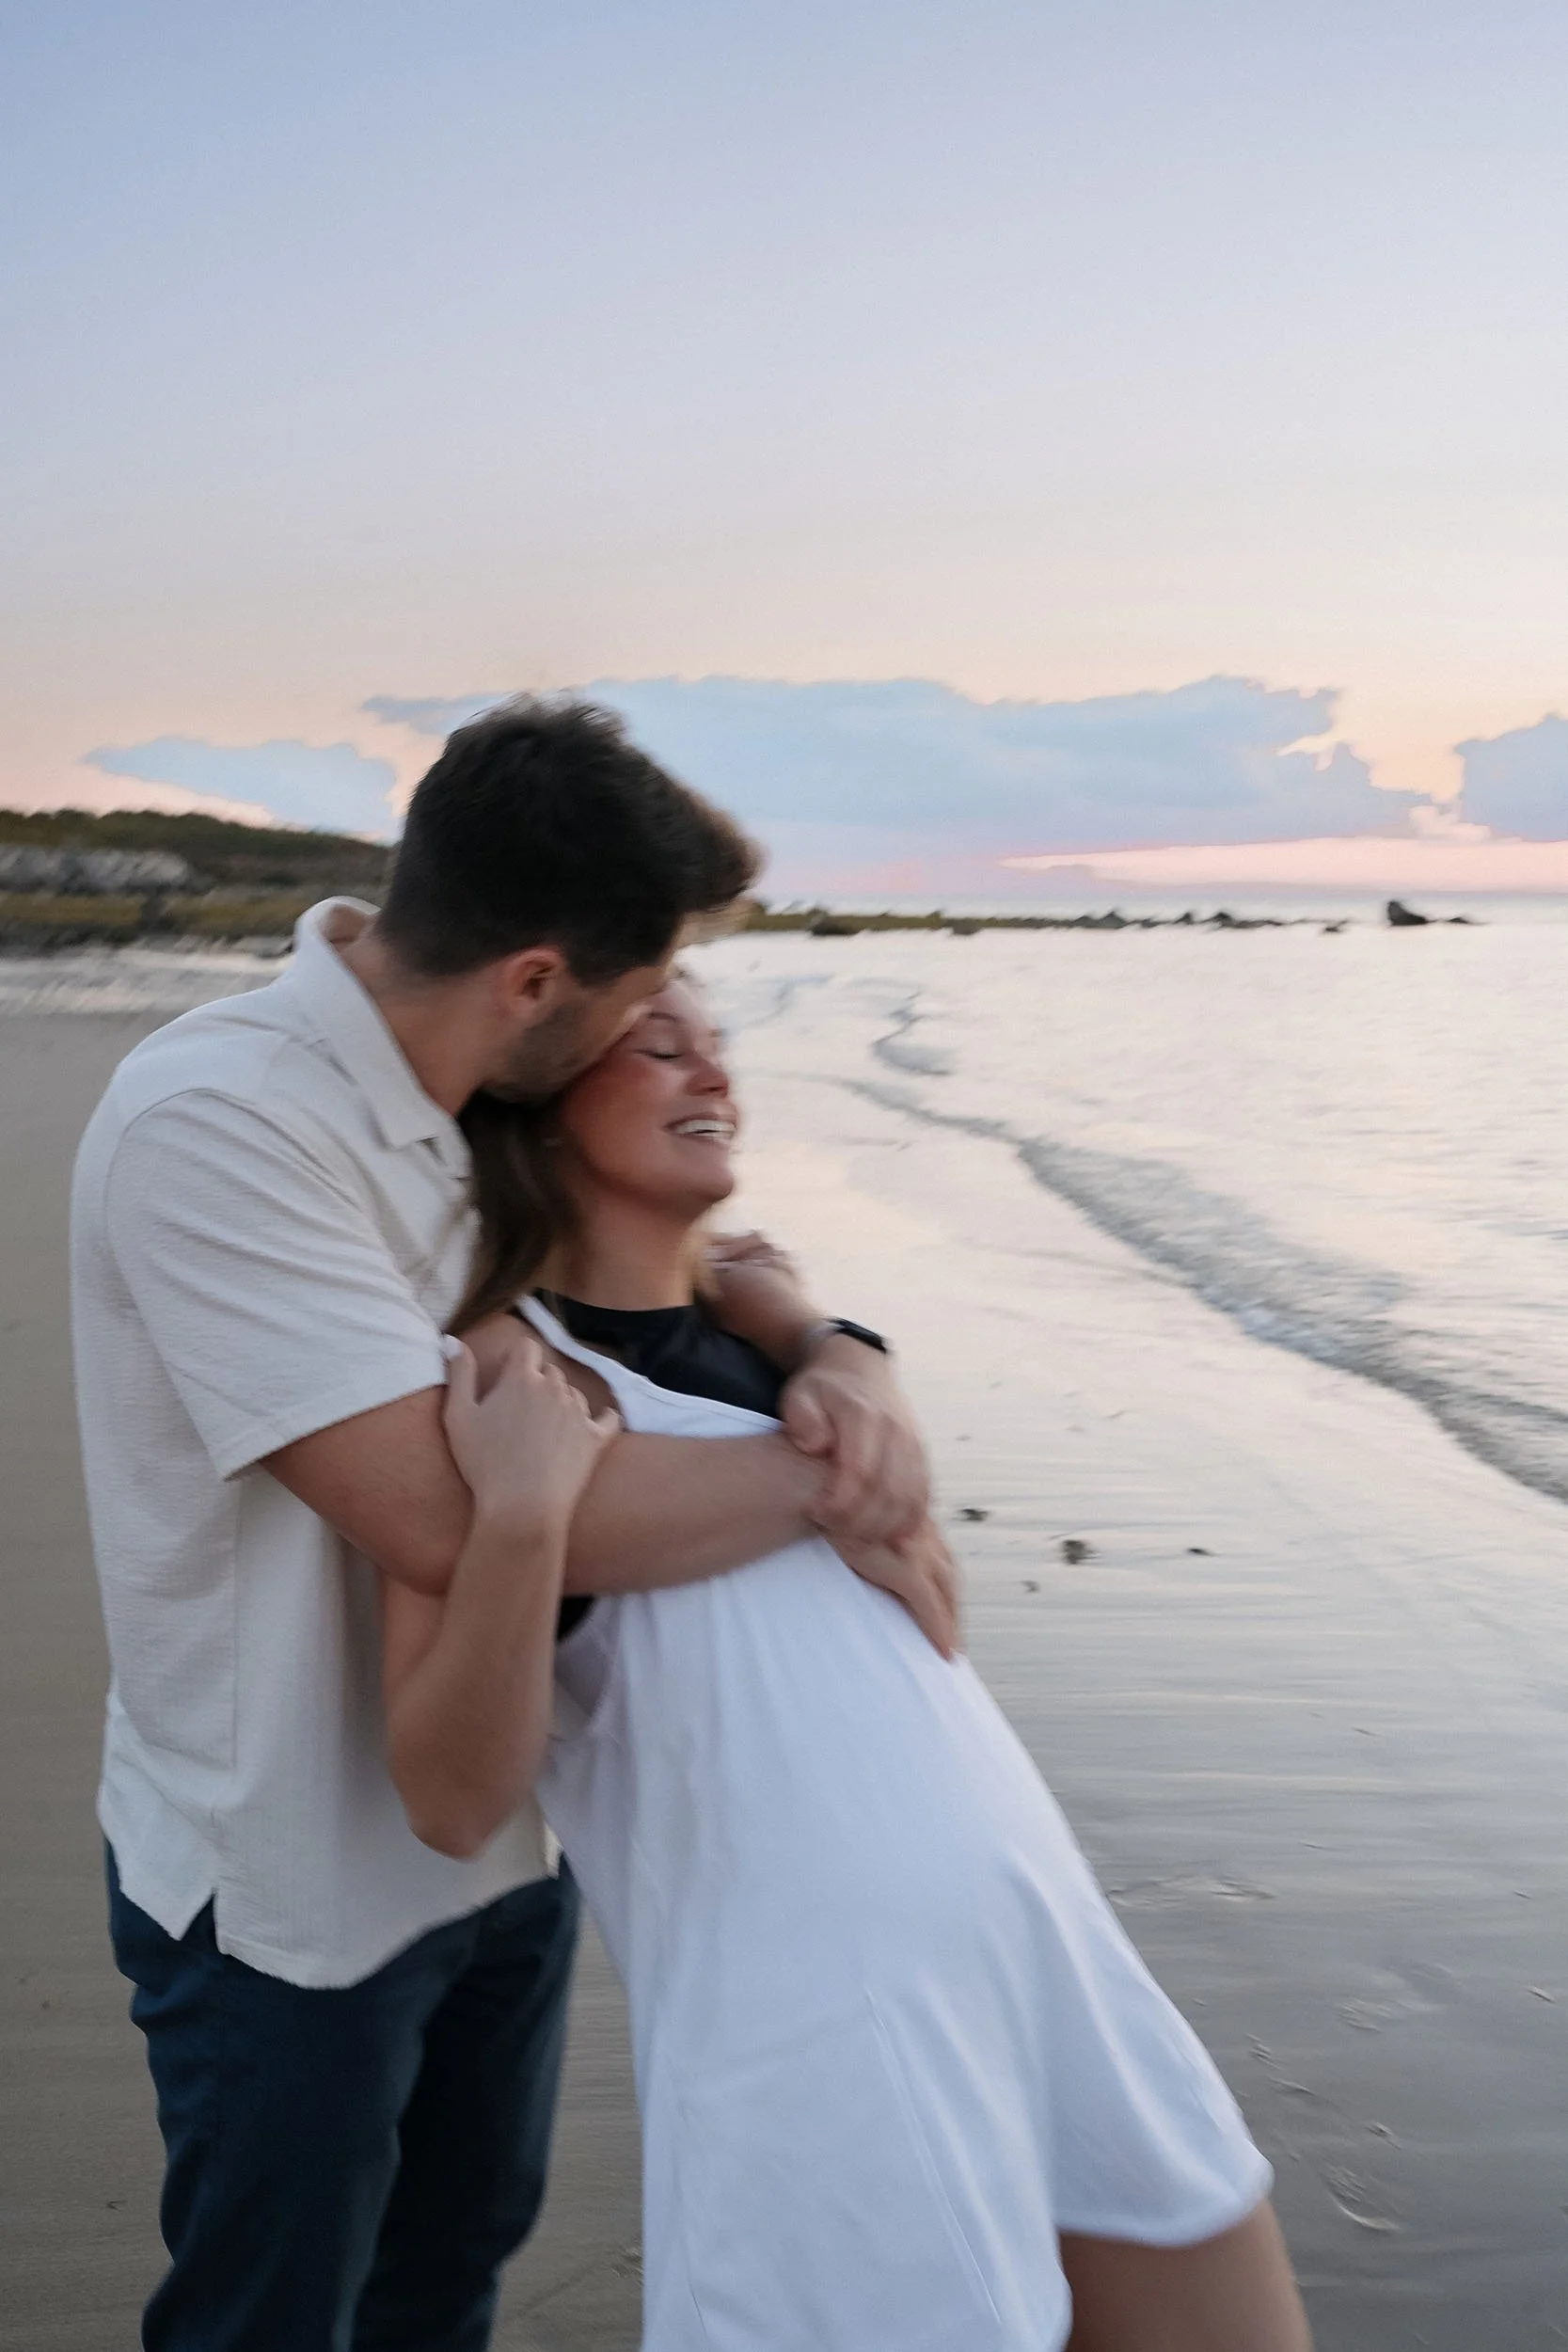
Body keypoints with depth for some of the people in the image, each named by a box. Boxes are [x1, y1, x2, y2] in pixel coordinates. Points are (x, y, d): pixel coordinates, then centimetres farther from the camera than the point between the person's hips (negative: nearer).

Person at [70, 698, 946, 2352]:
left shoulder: (480, 1099, -5)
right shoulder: (210, 1121, -29)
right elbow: (444, 1515, -36)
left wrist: (837, 1361, -15)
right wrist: (820, 1479, -27)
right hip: (292, 1890, -7)